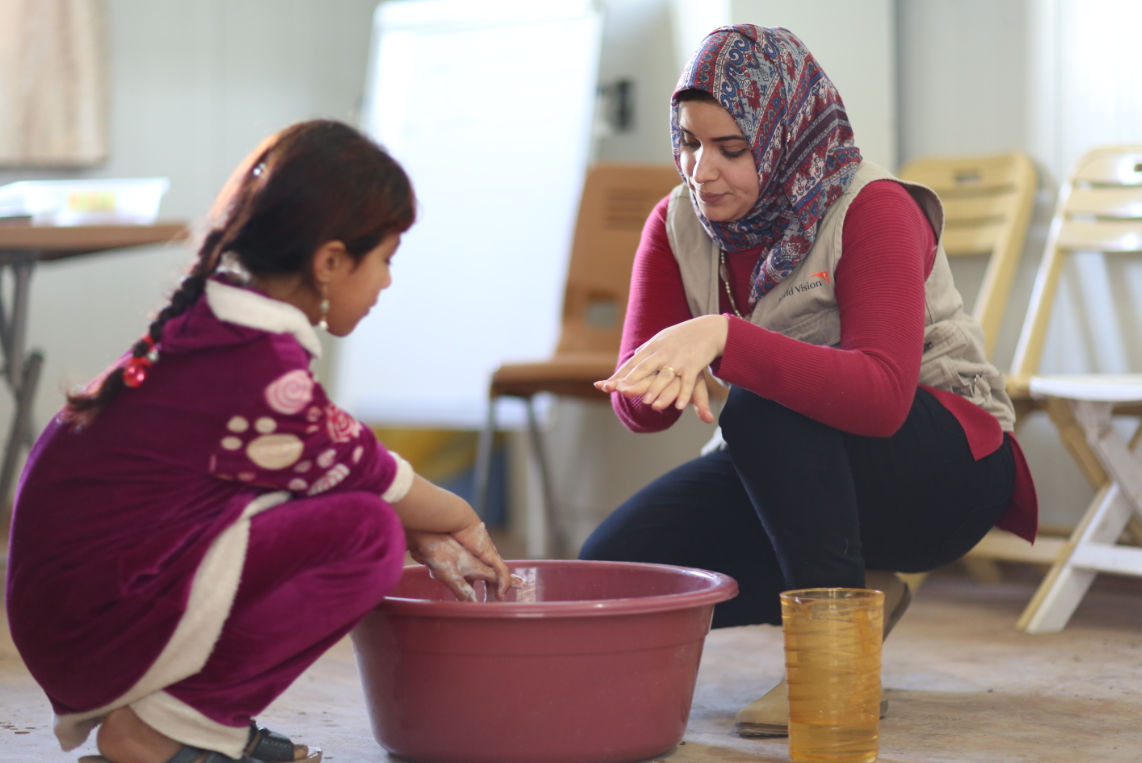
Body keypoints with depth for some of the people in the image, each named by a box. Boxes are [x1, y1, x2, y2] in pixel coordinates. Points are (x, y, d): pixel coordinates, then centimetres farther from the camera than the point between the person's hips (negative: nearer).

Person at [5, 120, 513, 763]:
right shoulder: (261, 372, -20)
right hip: (100, 631, -10)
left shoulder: (214, 322, 9)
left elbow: (338, 461, 19)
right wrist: (460, 519, 14)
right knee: (367, 535, -15)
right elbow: (373, 480, -5)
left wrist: (426, 539, 15)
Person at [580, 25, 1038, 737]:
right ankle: (854, 591, 3)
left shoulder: (872, 210, -23)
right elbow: (637, 406, -11)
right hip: (790, 466, 7)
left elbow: (883, 396, -38)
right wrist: (672, 375, -36)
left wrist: (722, 338, -48)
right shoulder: (678, 224, -4)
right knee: (610, 564, -14)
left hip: (944, 465, -6)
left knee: (764, 409, -35)